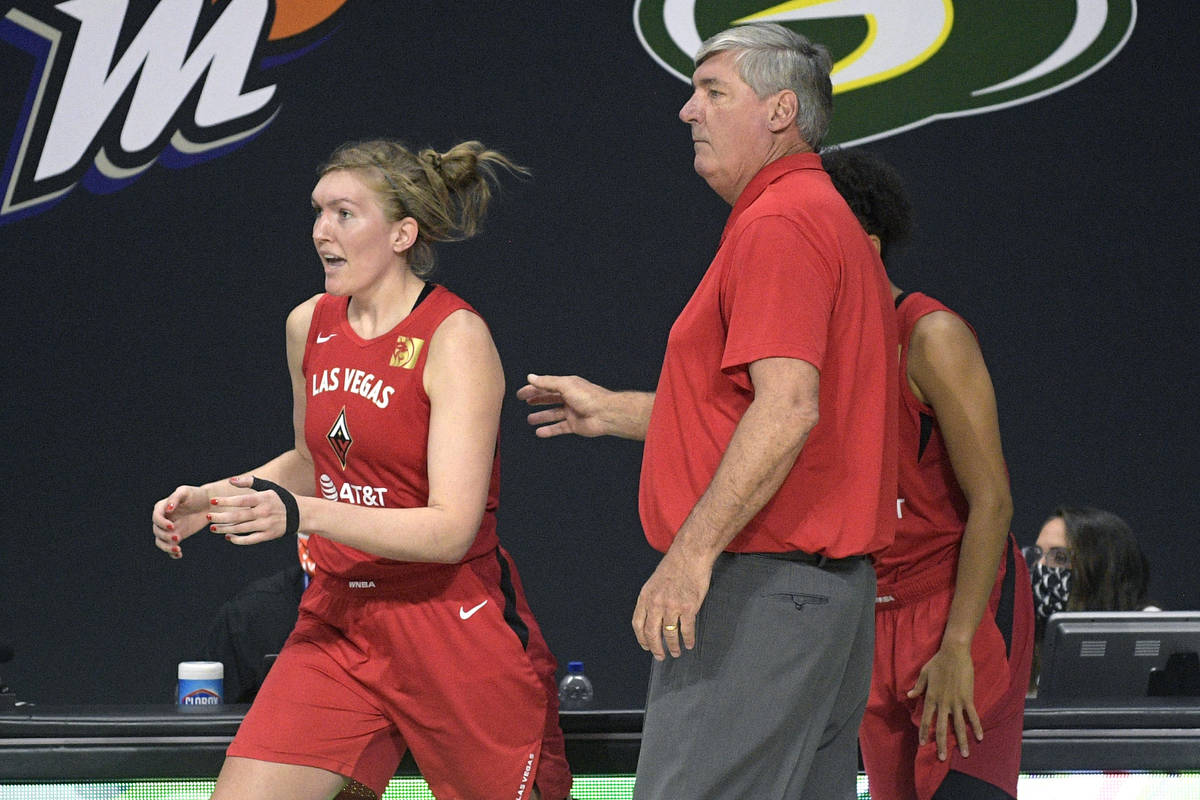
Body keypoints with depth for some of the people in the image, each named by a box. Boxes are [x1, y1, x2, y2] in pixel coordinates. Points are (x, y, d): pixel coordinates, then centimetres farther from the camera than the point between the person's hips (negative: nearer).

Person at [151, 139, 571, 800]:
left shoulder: (456, 337, -14)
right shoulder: (309, 325, 6)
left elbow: (451, 529, -21)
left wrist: (302, 513, -31)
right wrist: (210, 498, 8)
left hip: (454, 625, -5)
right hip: (339, 620, 5)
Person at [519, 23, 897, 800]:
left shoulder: (778, 224, -13)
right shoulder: (827, 220, 20)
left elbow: (788, 408, -24)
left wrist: (693, 552, -26)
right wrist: (615, 412, 28)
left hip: (762, 585, -11)